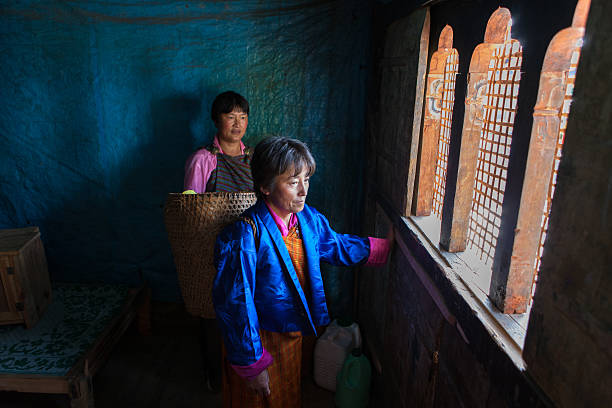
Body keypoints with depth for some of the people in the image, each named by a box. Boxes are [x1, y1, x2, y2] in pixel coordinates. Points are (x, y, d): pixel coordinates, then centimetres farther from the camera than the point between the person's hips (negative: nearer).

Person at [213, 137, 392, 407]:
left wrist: (387, 247, 11)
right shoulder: (245, 236, -29)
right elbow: (235, 304, -25)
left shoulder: (309, 218, -8)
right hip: (260, 340, -6)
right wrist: (251, 365, -19)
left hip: (294, 332, 6)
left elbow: (338, 247, 11)